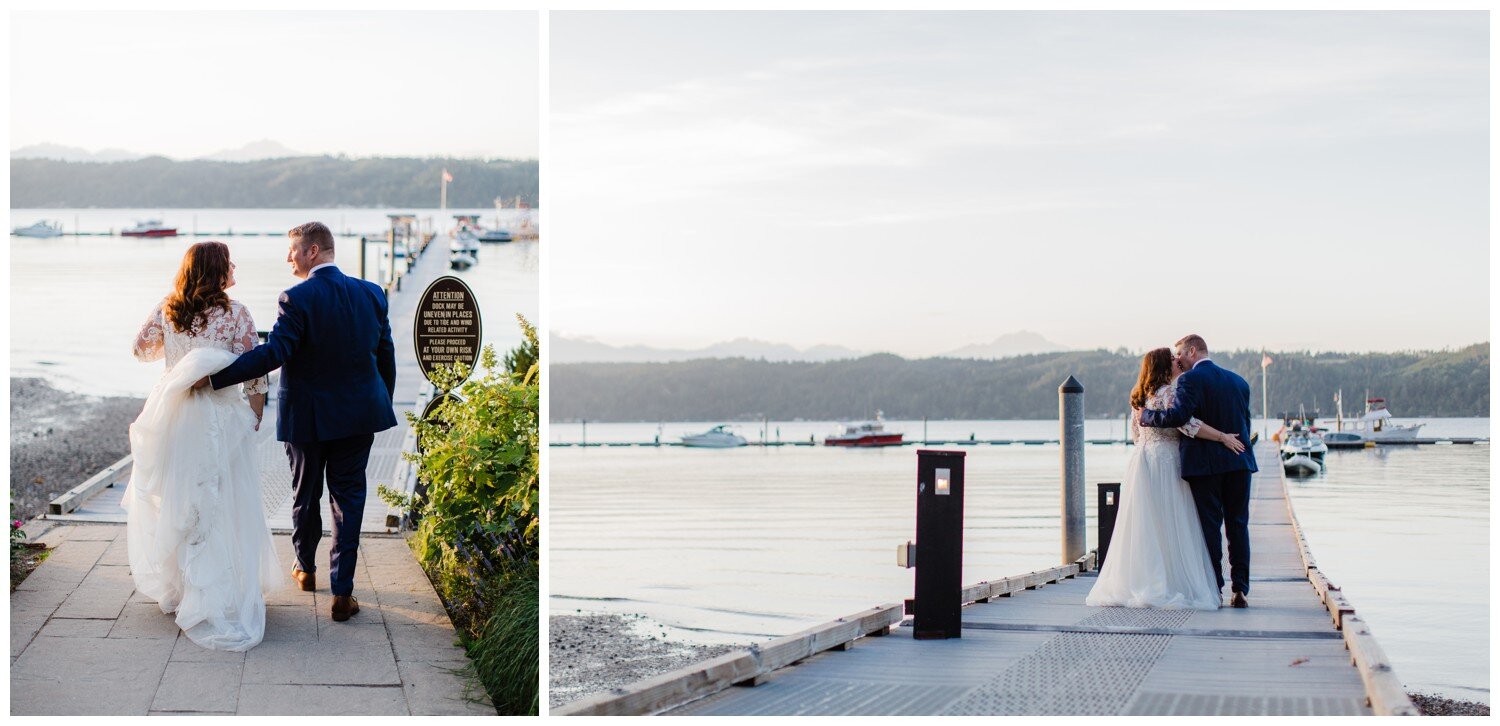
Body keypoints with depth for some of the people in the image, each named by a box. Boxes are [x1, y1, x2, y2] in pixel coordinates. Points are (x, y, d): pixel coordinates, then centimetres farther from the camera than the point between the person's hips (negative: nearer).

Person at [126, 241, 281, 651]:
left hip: (172, 415, 4)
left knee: (173, 500, 17)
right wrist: (255, 414, 3)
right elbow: (253, 370, -9)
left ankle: (172, 587, 31)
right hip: (220, 418, -4)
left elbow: (141, 349, 16)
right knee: (222, 509, 1)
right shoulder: (235, 314, -10)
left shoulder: (166, 312, 2)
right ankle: (222, 603, 2)